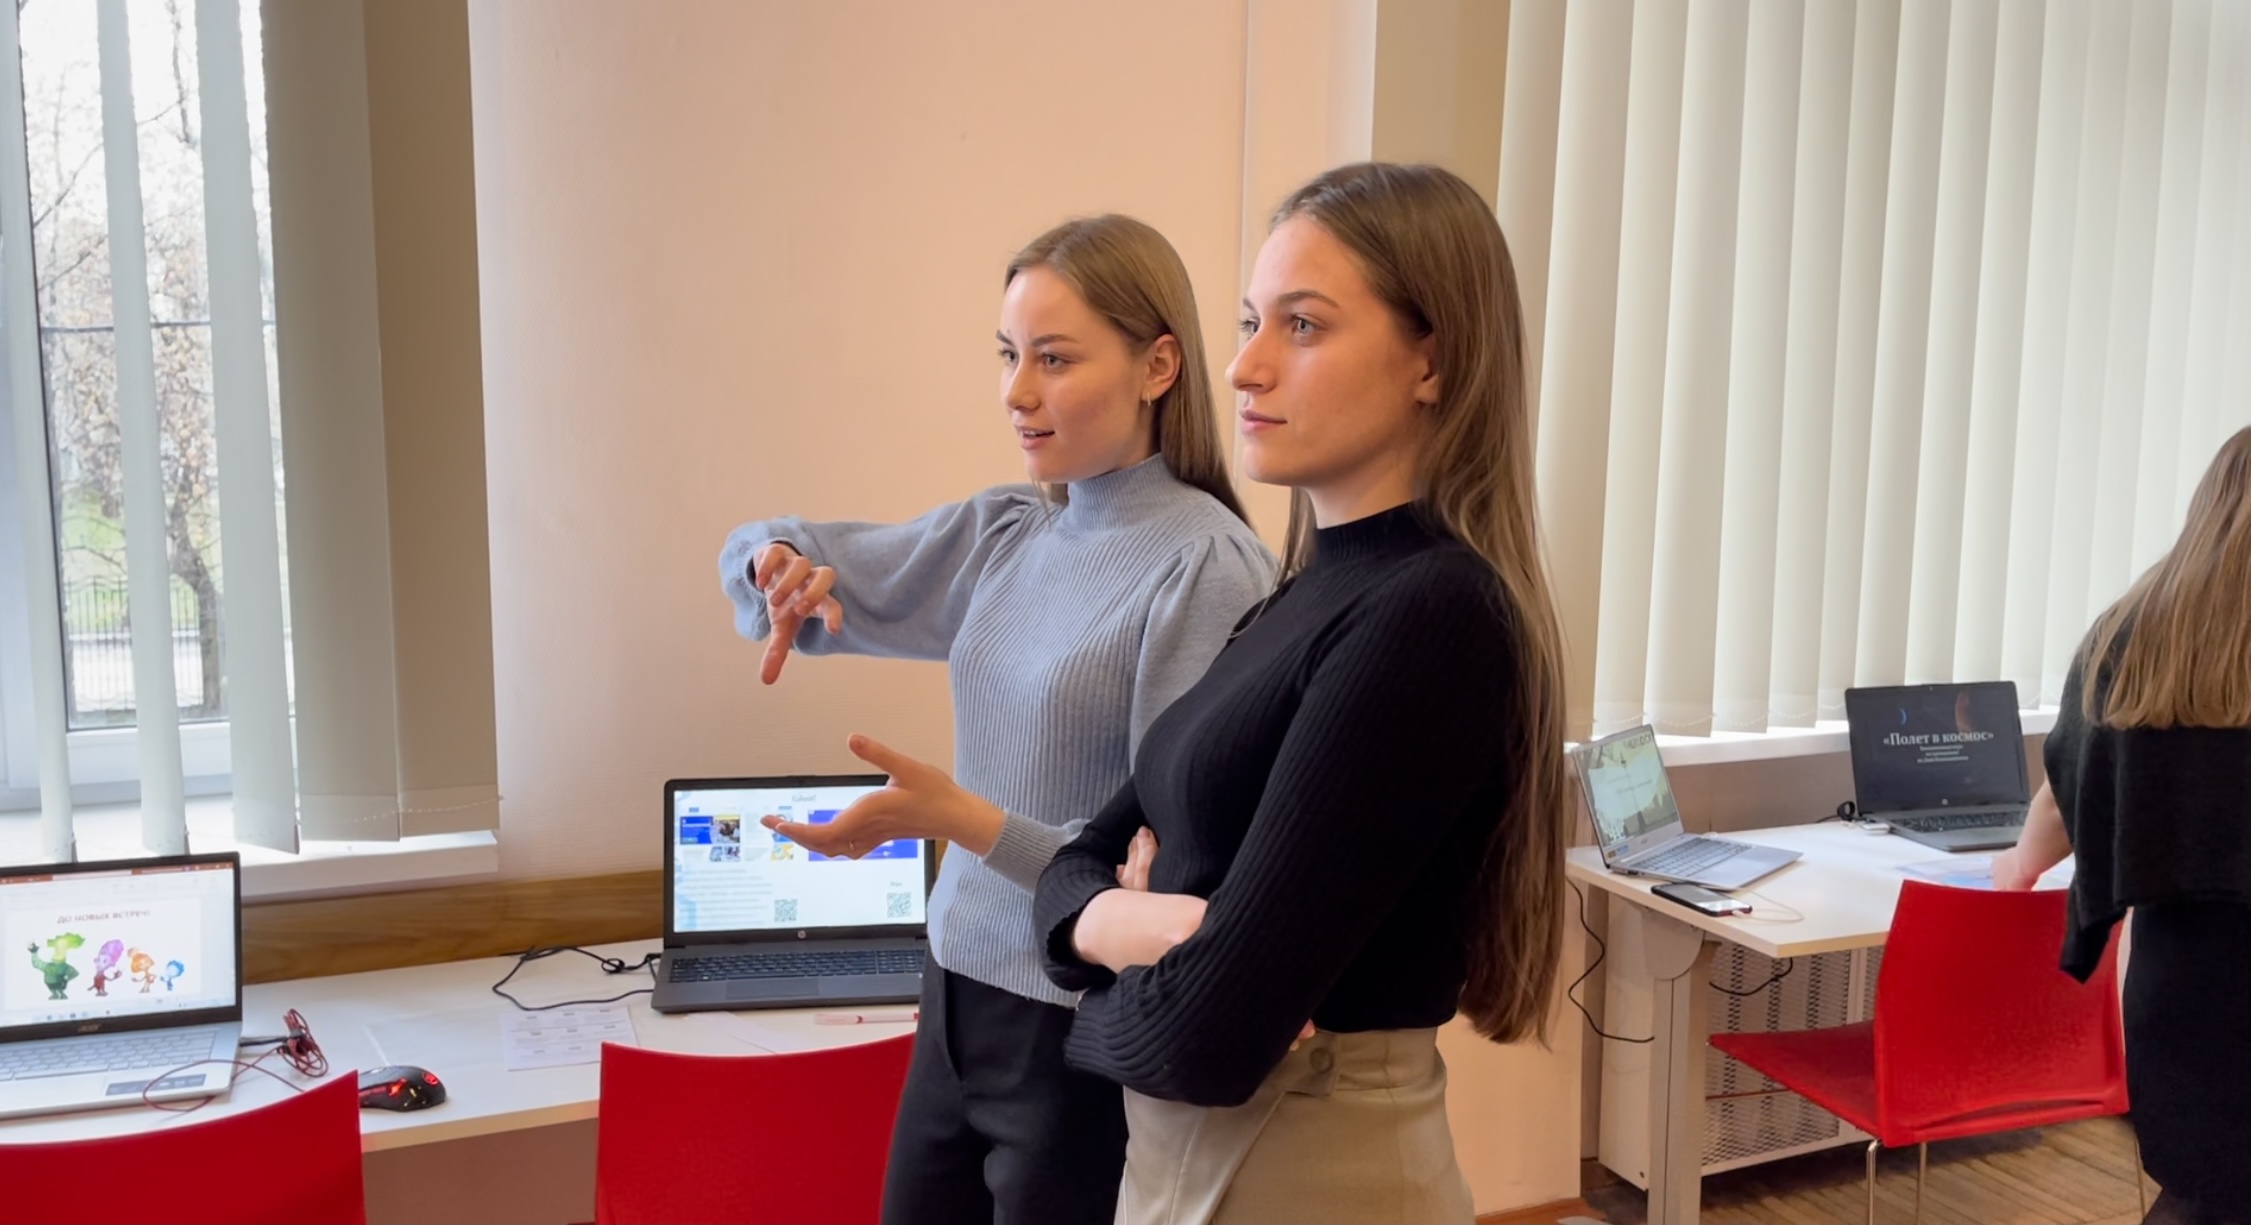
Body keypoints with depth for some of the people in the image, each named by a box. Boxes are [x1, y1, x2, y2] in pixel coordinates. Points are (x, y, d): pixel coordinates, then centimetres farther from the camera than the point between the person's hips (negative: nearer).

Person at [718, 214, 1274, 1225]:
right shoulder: (1000, 531, 3)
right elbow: (761, 560, 13)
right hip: (956, 996, 6)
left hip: (1086, 1040, -6)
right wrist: (780, 563, -9)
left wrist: (963, 819, -27)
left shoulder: (1209, 567, -18)